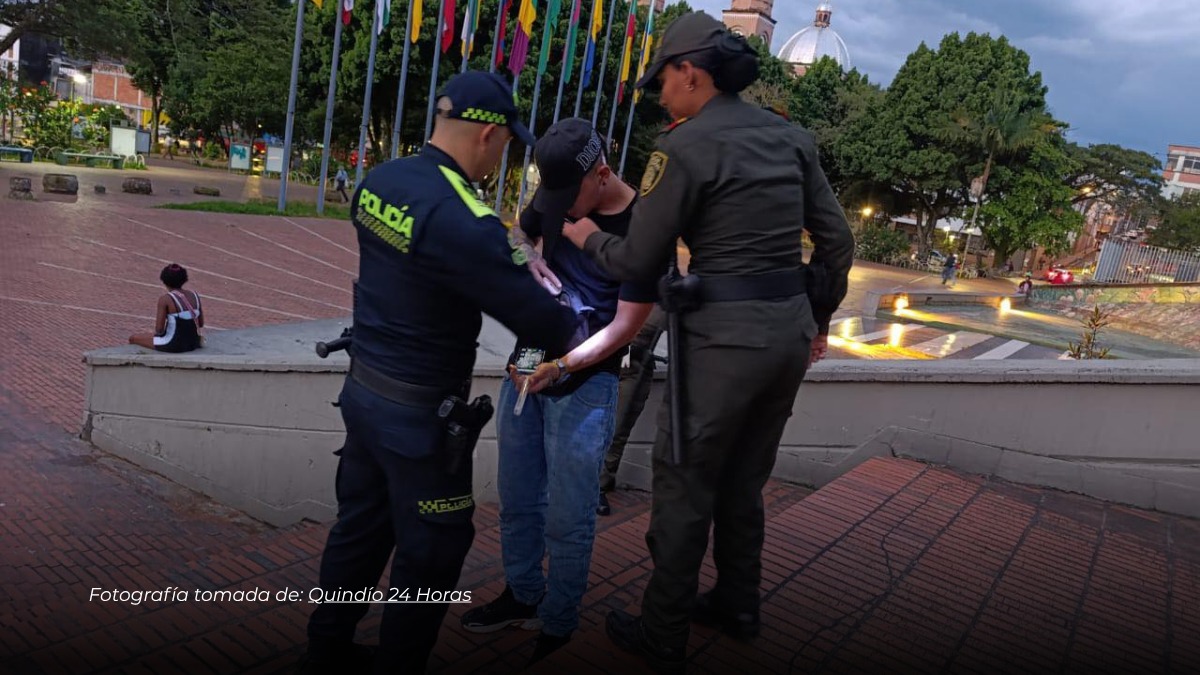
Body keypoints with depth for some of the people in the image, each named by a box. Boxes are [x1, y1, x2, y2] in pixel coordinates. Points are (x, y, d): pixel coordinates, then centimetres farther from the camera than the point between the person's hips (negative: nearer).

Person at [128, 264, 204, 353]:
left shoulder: (165, 298, -14)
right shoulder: (195, 295, 0)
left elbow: (159, 329, -15)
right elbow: (201, 324, 6)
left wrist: (158, 332, 6)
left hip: (173, 345, -5)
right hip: (193, 343, 5)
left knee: (133, 338, 18)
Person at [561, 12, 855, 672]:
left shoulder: (685, 146, -10)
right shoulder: (790, 136, 10)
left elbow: (638, 262, -8)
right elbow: (837, 240, 11)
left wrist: (587, 236, 12)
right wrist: (818, 317, 22)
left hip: (724, 334, -7)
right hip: (789, 327, 7)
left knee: (683, 487, 8)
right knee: (743, 479, 23)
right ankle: (737, 604, 38)